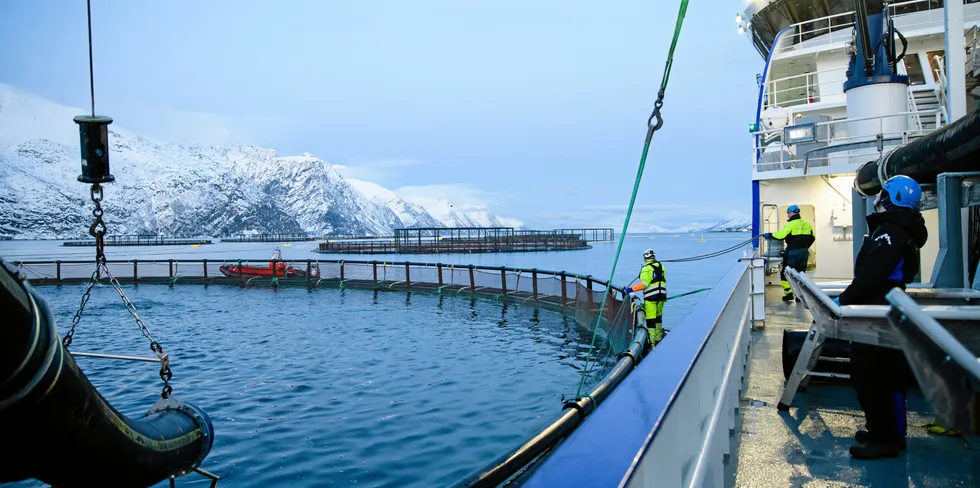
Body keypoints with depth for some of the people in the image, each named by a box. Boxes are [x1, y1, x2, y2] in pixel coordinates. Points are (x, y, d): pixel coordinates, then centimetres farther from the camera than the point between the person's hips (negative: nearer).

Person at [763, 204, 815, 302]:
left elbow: (780, 235, -23)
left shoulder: (791, 224, -15)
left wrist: (769, 235, -8)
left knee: (786, 273, 4)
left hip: (793, 253, -7)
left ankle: (789, 293, 0)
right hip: (804, 253, 7)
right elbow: (812, 238, 16)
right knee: (800, 274, 14)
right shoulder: (807, 224, 8)